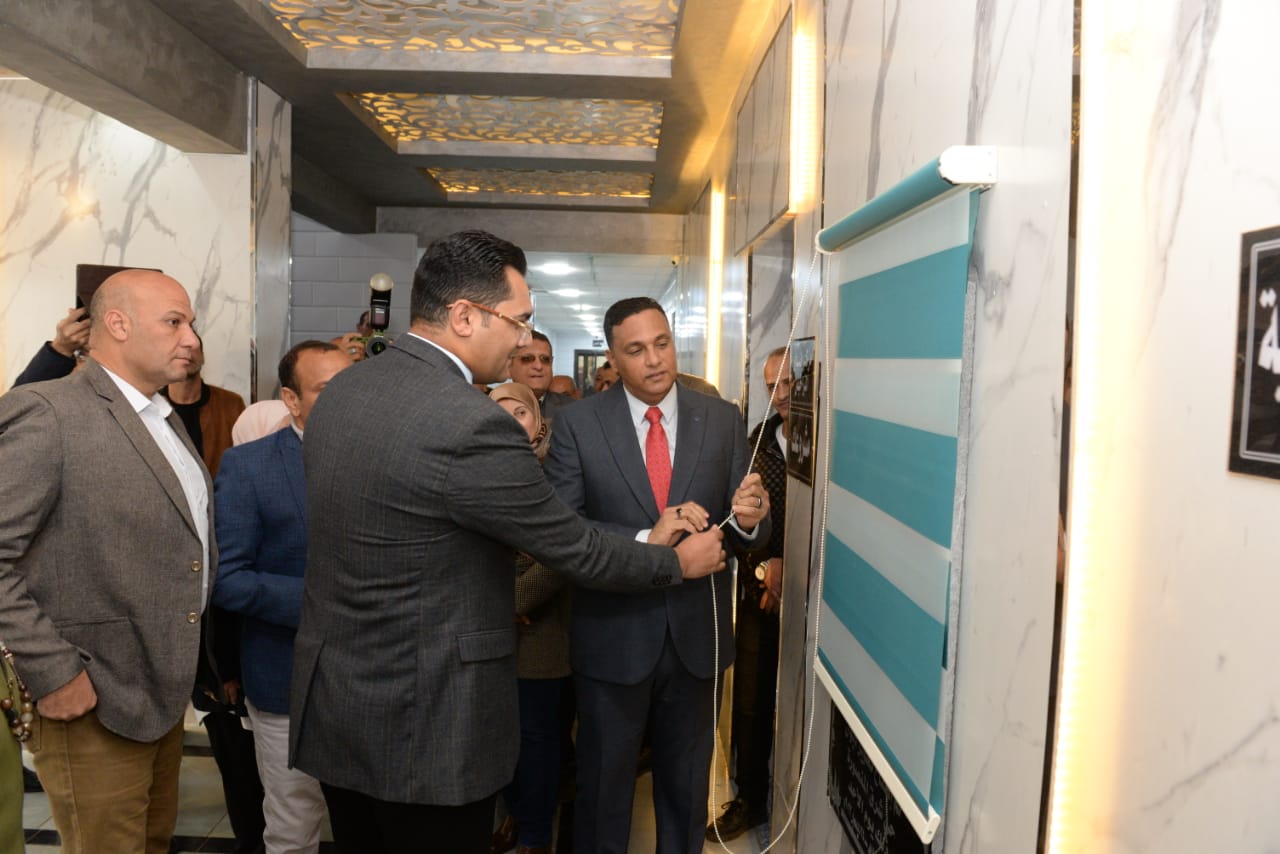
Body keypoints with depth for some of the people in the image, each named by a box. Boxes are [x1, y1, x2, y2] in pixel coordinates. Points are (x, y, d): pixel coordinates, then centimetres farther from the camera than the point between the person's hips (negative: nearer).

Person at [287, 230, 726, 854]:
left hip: (331, 700, 8)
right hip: (425, 725, -8)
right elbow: (576, 550, -15)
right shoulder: (472, 426, -25)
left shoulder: (339, 394, 2)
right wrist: (679, 561, 2)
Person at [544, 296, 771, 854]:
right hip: (613, 638, -2)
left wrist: (750, 518, -25)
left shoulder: (723, 420, -2)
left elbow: (753, 532, -1)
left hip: (697, 636, 2)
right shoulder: (578, 424, -8)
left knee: (687, 788, 22)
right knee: (603, 787, 19)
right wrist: (647, 540, -28)